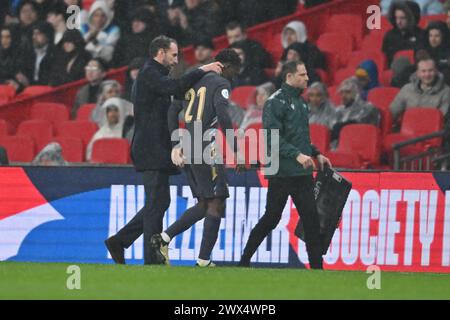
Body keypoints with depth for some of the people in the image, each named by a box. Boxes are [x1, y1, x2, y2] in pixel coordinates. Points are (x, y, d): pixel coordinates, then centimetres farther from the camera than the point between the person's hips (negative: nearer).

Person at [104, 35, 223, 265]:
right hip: (152, 150, -11)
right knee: (157, 203, -8)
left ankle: (119, 241, 15)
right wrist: (202, 71, -21)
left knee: (158, 202, 13)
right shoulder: (149, 74, -11)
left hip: (155, 150, 11)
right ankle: (152, 259, -6)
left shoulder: (151, 75, 22)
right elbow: (176, 87, -28)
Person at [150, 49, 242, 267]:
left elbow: (173, 111, 17)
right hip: (206, 149, -8)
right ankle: (204, 260, -7)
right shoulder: (221, 84, -5)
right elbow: (222, 115, -18)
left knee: (204, 204, 16)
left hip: (188, 149, 8)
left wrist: (176, 144, 17)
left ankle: (164, 238, 4)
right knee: (216, 203, -2)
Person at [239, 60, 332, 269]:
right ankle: (245, 260, 11)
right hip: (282, 172, -7)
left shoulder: (300, 102, 16)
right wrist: (297, 155, -26)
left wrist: (316, 154, 17)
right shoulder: (276, 102, -10)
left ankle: (317, 265, 1)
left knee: (311, 218, 0)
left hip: (303, 173, 7)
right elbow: (273, 138, -19)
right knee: (271, 218, -1)